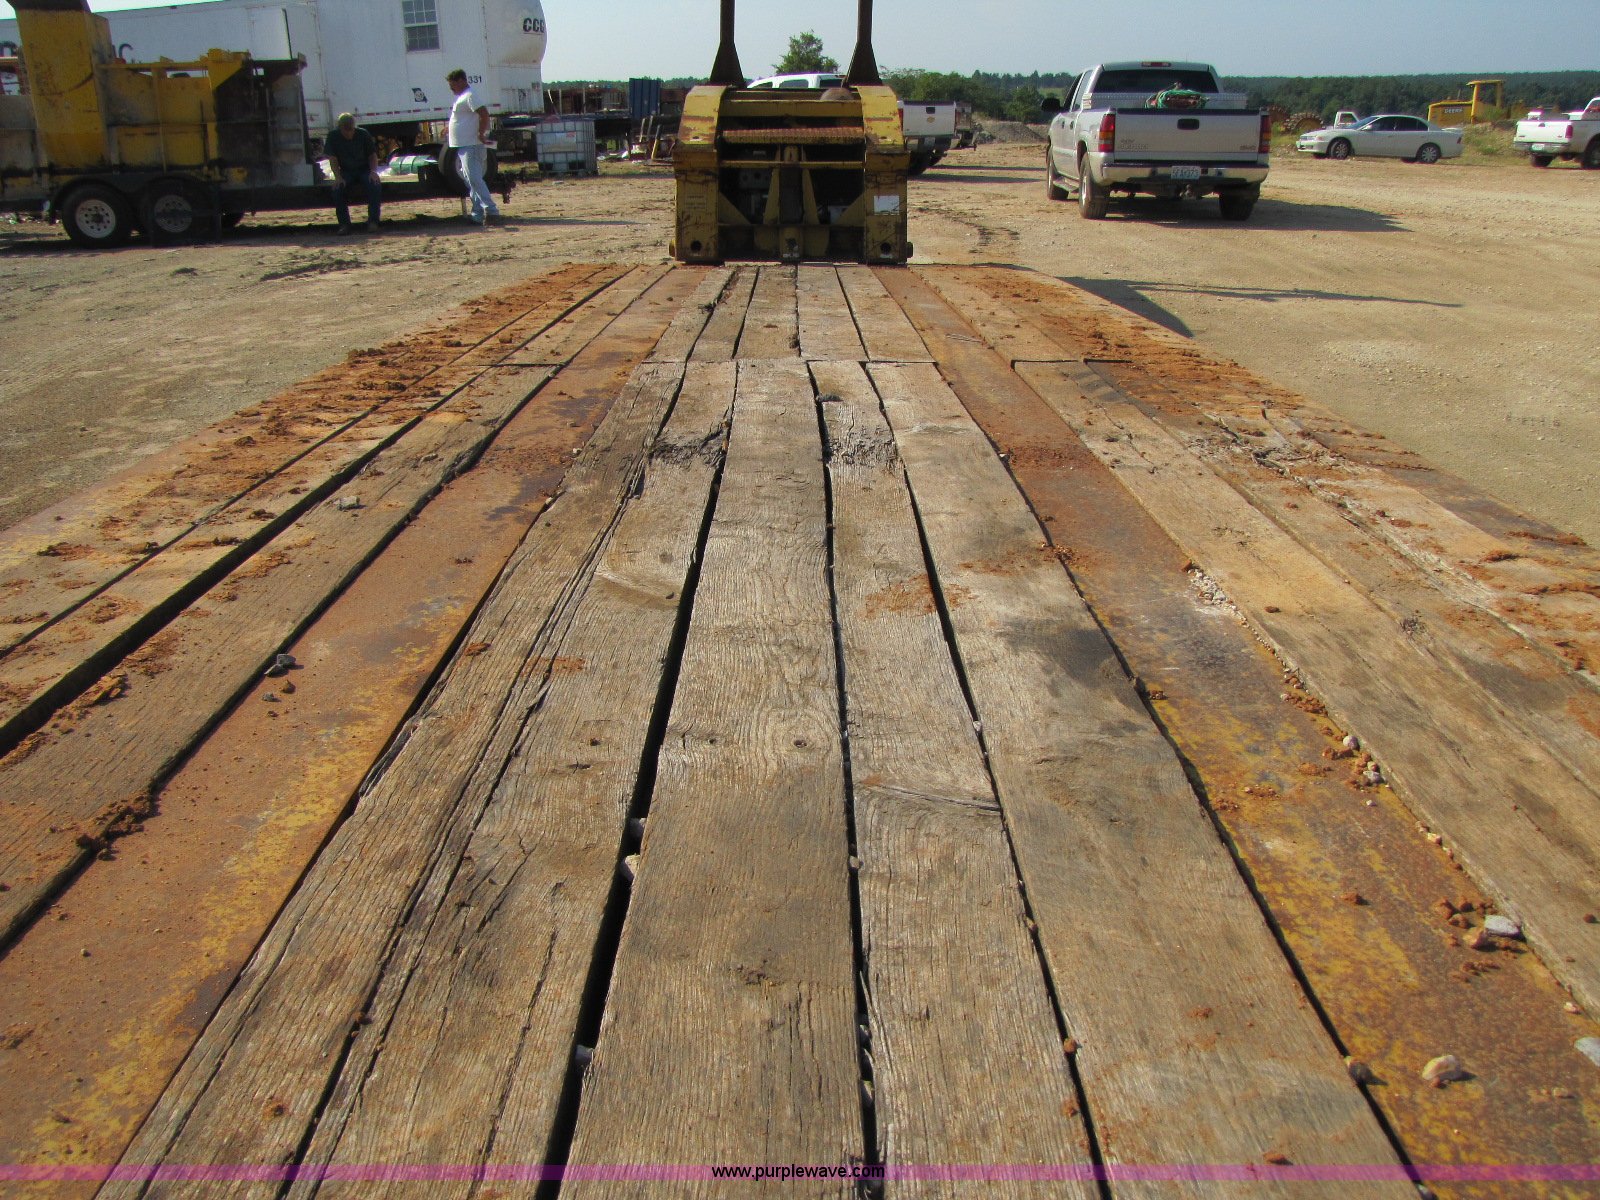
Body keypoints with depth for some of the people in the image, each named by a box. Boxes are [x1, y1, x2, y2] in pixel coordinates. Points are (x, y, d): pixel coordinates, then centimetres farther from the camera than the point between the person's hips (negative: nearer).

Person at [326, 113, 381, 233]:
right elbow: (333, 159, -6)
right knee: (338, 188, -29)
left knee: (374, 184, -34)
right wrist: (338, 177, -21)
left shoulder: (363, 134, -4)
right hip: (346, 172, 1)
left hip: (365, 170, -1)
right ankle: (344, 224, -22)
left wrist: (373, 171, -18)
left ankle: (373, 222, -30)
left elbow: (373, 155, 1)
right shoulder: (333, 136, -4)